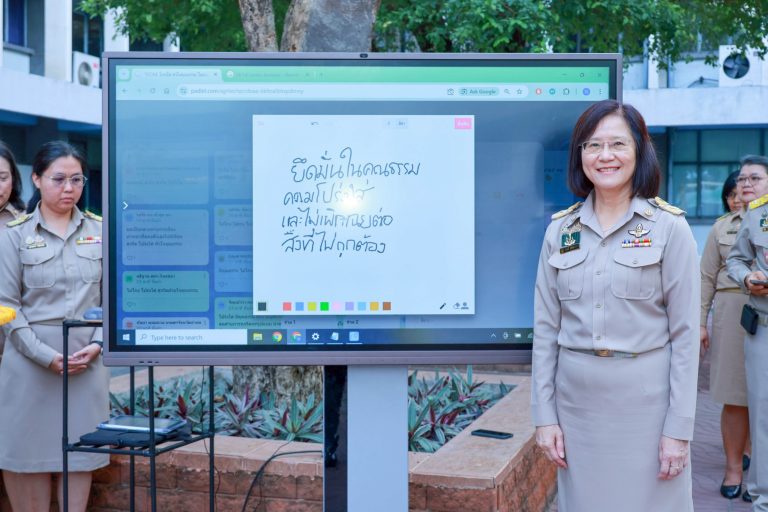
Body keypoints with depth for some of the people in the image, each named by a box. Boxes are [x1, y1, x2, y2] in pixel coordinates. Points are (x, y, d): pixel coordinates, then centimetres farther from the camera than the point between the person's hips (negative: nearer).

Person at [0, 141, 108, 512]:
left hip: (87, 362, 2)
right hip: (30, 361, -1)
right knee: (30, 450, 5)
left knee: (79, 451, 7)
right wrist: (46, 356, -12)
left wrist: (96, 345, -8)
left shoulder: (100, 231, 5)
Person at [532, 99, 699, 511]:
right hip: (575, 398, 3)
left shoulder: (669, 228, -5)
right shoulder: (560, 230, 4)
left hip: (645, 397, -3)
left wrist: (679, 427, -9)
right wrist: (544, 415, 1)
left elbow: (685, 333, -5)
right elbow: (545, 328, 5)